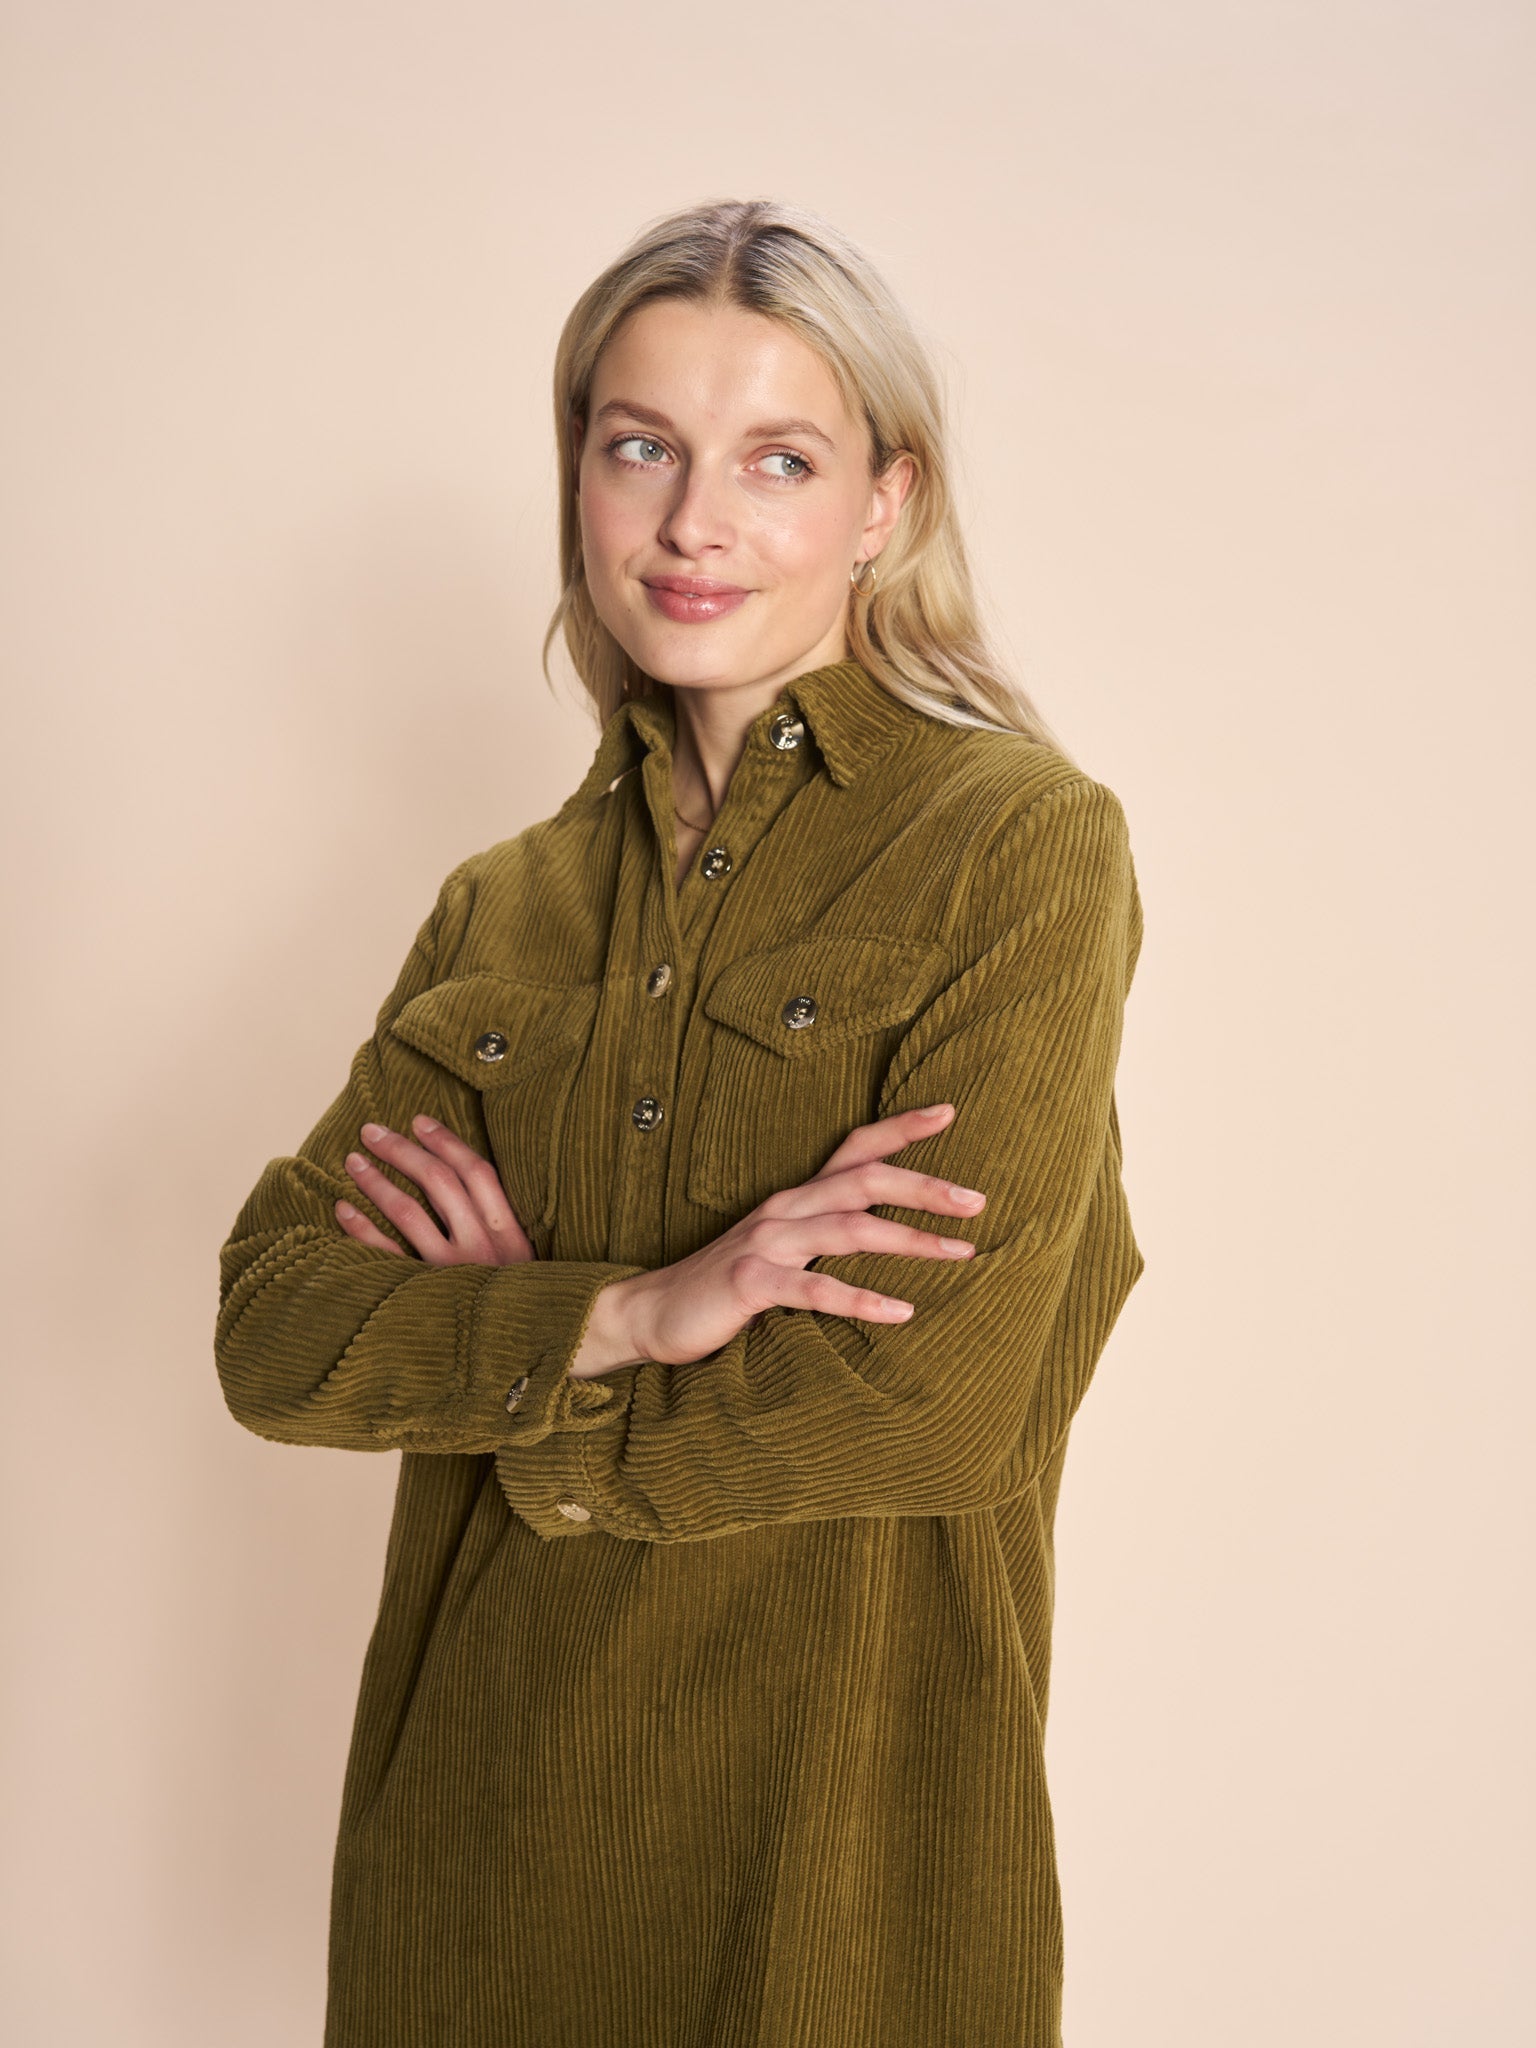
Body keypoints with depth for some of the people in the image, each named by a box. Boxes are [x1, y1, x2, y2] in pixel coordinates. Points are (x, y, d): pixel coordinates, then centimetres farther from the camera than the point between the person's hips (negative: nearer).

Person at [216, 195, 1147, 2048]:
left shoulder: (1022, 844, -10)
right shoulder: (507, 905, 6)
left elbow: (932, 1394, -19)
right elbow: (270, 1326, -2)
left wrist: (490, 1342, -8)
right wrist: (628, 1312, -19)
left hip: (836, 1817, -4)